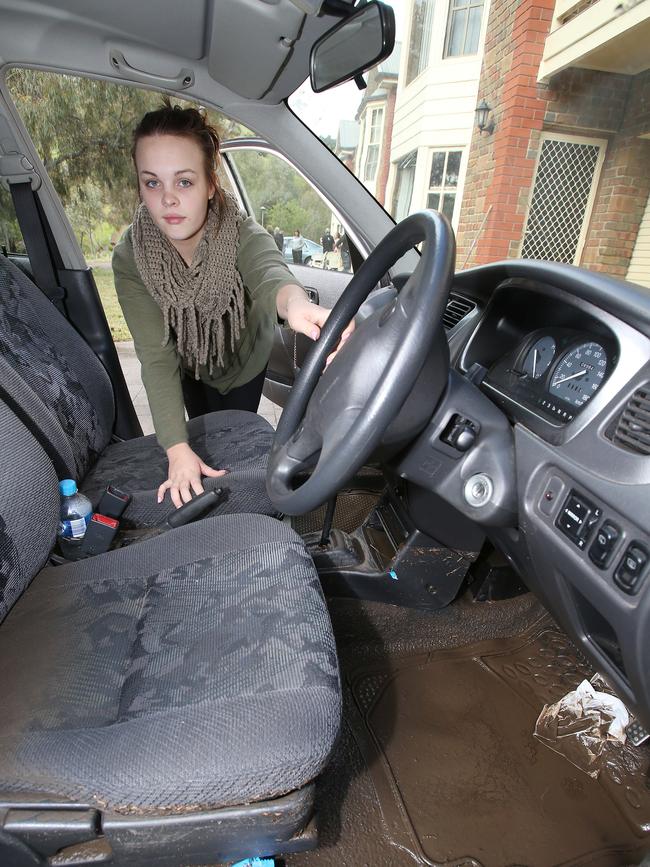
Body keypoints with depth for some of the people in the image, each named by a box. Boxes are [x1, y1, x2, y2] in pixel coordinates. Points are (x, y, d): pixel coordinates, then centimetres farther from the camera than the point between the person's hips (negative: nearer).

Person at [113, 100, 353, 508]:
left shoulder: (243, 235, -33)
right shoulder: (131, 259, -29)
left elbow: (269, 272, -57)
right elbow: (157, 357, -35)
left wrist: (295, 302, -83)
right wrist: (178, 450, -44)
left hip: (246, 360, -1)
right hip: (193, 368, 2)